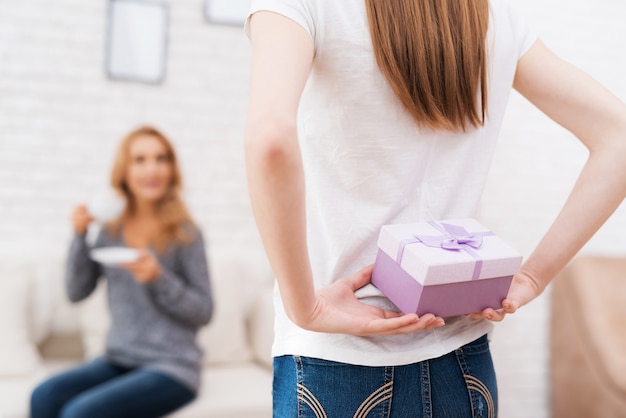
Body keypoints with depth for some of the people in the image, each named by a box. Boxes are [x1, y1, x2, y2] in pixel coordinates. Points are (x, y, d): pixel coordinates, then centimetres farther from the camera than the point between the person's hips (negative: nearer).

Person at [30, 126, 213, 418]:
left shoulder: (185, 234, -7)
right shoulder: (111, 231, 6)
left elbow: (203, 312, -5)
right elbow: (76, 292, 5)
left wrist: (158, 278, -20)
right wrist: (80, 235, -6)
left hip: (170, 368, -4)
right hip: (117, 361, 5)